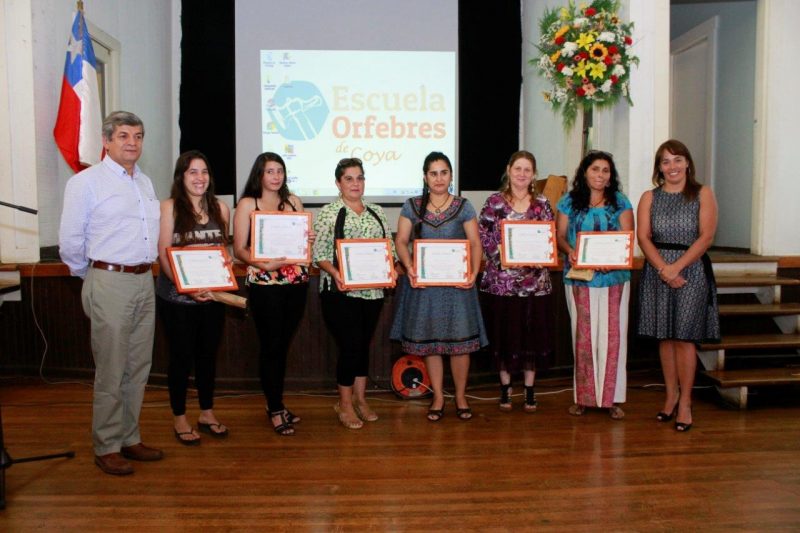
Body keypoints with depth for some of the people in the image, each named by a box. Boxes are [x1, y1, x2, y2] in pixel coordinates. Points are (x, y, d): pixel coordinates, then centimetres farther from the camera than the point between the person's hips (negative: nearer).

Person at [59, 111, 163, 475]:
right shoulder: (87, 182, -6)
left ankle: (129, 438, 25)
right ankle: (106, 448, 13)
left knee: (138, 368, 12)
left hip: (145, 282, 7)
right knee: (111, 372, 0)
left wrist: (145, 268, 12)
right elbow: (70, 242, -5)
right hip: (110, 284, -7)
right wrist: (93, 274, 4)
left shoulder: (145, 182, 15)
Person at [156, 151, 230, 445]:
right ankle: (179, 418, 22)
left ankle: (207, 414, 28)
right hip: (176, 297, -4)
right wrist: (186, 287, -20)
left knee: (208, 354, 13)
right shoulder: (169, 207, -6)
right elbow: (163, 254, -11)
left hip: (212, 296, 4)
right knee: (181, 355, 6)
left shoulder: (220, 208, 6)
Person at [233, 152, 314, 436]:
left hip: (297, 281, 4)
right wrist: (263, 264, -22)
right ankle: (276, 410, 13)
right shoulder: (247, 204, 1)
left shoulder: (294, 201, 13)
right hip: (264, 284, -4)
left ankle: (276, 403, 26)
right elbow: (239, 249, -5)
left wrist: (309, 240, -5)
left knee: (283, 344, 12)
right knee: (271, 346, 1)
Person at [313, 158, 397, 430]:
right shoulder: (329, 212, -2)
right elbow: (319, 253, -7)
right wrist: (335, 273, -22)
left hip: (373, 290, 5)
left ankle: (360, 399, 27)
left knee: (364, 344, 13)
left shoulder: (376, 211, 12)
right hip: (341, 292, -5)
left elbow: (389, 247, 13)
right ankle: (345, 403, 13)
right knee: (350, 346, -5)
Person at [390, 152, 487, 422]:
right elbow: (401, 241, 1)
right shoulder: (412, 207, 5)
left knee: (460, 340, 0)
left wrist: (474, 272, -15)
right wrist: (409, 268, -16)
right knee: (429, 341, 5)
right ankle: (438, 398, 20)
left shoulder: (463, 207, 5)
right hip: (423, 282, 1)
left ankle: (461, 397, 19)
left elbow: (475, 244, 1)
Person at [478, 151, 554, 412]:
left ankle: (529, 390, 21)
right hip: (501, 279, -1)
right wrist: (502, 254, -16)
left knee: (532, 333, 6)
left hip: (535, 280, 2)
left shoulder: (542, 204, 6)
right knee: (504, 333, 5)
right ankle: (505, 388, 21)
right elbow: (483, 236, -3)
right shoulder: (494, 202, 1)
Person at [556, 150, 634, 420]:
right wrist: (570, 251, -16)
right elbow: (560, 235, 5)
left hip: (613, 277, 0)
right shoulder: (570, 201, 9)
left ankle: (611, 397, 8)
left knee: (612, 335, -1)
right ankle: (583, 396, 12)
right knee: (583, 336, 3)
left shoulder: (620, 202, 7)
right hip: (579, 277, 0)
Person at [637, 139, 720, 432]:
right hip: (657, 271, 2)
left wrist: (676, 267, -15)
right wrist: (663, 269, -13)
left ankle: (685, 401, 7)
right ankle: (671, 395, 19)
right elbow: (643, 237, 0)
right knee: (665, 337, 7)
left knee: (684, 338, -3)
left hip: (692, 270, -2)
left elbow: (706, 236, -6)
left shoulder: (703, 194, 3)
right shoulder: (649, 197, 9)